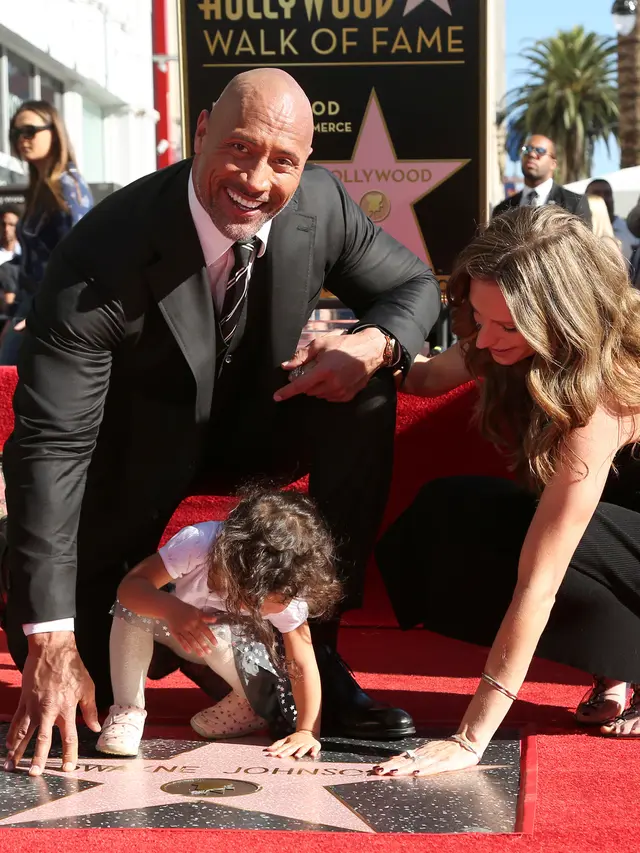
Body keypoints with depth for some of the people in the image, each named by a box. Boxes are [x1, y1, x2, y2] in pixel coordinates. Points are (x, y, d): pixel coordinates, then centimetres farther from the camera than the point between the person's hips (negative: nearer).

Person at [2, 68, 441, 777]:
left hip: (252, 426, 4)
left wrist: (374, 345, -29)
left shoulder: (320, 206, -19)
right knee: (74, 669, -18)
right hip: (139, 450, -4)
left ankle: (317, 656, -15)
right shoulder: (102, 255, -33)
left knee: (367, 389, -23)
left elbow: (413, 285, -1)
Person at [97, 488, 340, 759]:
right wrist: (172, 609, -57)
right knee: (133, 607, -32)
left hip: (238, 646, 0)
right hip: (179, 624, 1)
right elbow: (130, 586, -38)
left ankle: (249, 705, -7)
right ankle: (127, 710, -18)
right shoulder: (198, 543, -39)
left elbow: (303, 664, -26)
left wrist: (307, 731, -34)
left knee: (220, 637, -38)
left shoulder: (287, 591, -33)